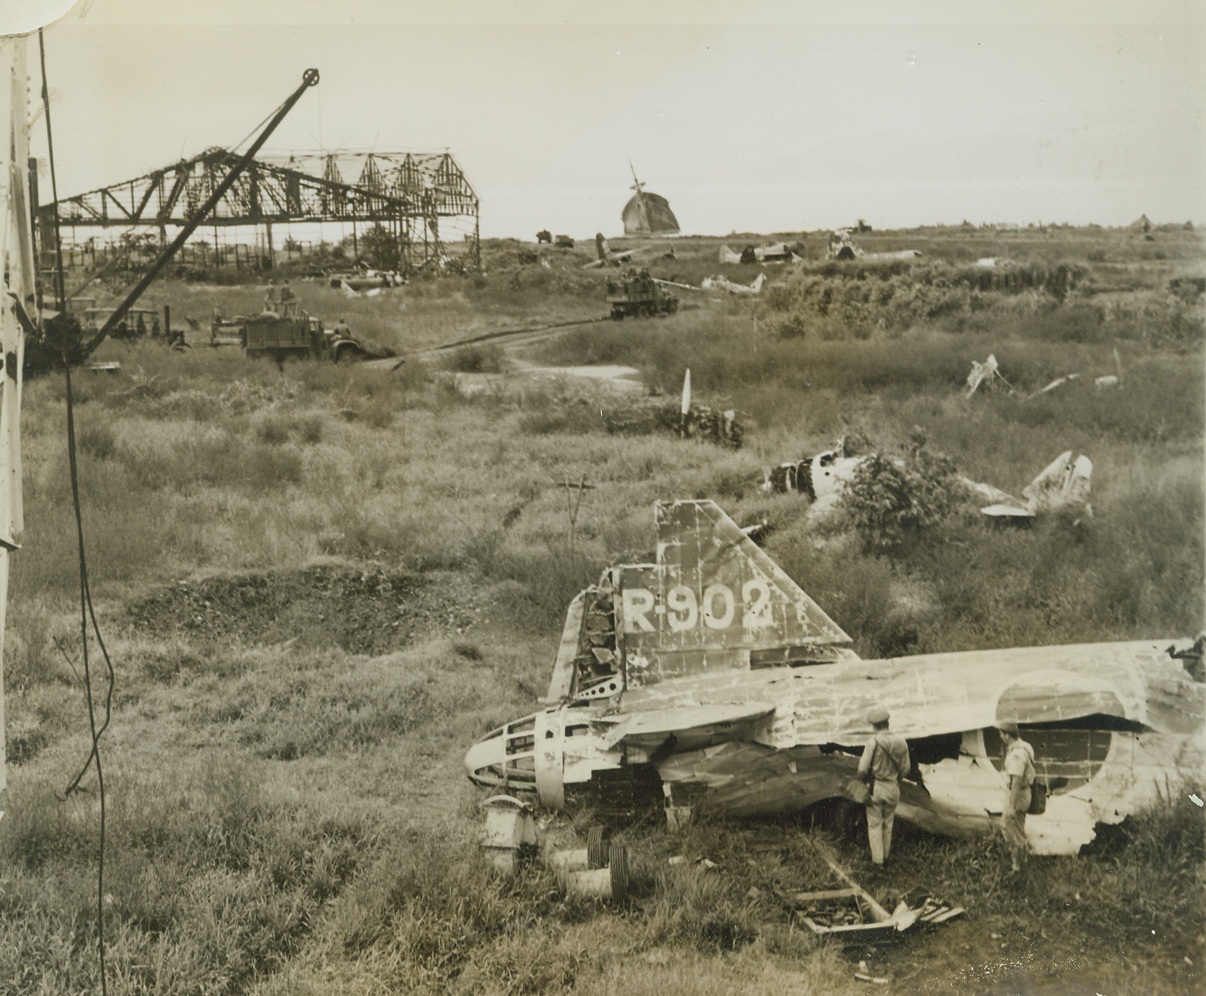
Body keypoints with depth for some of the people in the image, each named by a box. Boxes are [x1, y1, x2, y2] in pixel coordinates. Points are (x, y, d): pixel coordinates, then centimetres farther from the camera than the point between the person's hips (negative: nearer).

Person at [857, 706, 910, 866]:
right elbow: (905, 768, 2)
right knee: (888, 823, 22)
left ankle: (877, 858, 16)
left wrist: (862, 777, 4)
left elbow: (863, 769, -18)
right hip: (893, 788, 4)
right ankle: (885, 854, 34)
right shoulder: (901, 741, -7)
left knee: (875, 824, 11)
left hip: (876, 787, -4)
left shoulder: (873, 742, -21)